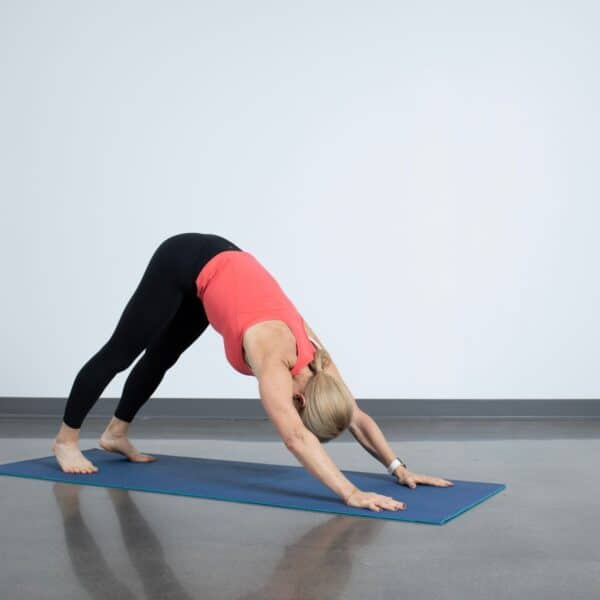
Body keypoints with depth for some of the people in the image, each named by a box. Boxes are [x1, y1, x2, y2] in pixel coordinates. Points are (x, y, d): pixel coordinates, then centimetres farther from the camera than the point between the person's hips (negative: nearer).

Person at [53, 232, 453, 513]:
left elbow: (358, 418, -7)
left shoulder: (315, 359, -16)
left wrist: (398, 467, -15)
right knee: (122, 352, 7)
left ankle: (116, 433, 40)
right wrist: (350, 493, -52)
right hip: (184, 263, -7)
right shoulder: (273, 356, -34)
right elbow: (295, 438, -46)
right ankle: (67, 438, 24)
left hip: (219, 265, 7)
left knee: (163, 356, 21)